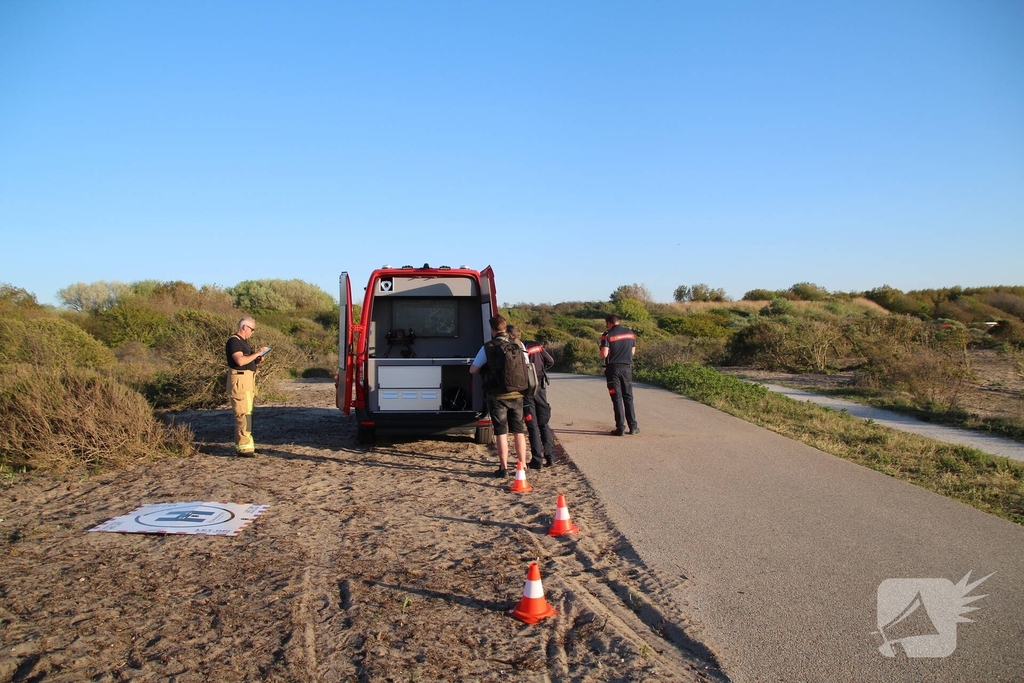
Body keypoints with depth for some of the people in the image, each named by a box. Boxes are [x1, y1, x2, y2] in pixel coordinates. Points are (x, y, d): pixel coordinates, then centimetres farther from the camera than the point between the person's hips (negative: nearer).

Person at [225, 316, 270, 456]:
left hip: (247, 380, 10)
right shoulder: (234, 341, -12)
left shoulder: (243, 341, 18)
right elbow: (240, 361, -25)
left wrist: (257, 360, 8)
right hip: (239, 380, -10)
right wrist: (257, 353, -18)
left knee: (246, 412, 13)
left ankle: (244, 444, 19)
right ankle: (243, 447, -10)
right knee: (243, 413, -11)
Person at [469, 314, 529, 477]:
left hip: (497, 396, -3)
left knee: (501, 433, 4)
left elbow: (473, 370, -3)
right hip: (517, 395, 3)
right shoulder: (519, 345, 1)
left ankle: (504, 468, 7)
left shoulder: (488, 348, -9)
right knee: (519, 432, 11)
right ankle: (522, 466, 17)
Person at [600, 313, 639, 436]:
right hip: (627, 367, 4)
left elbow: (604, 354, -18)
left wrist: (602, 353, 3)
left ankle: (620, 427, 0)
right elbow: (633, 351, 13)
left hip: (613, 368, -4)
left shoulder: (607, 336, -10)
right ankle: (633, 426, 12)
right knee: (628, 398, 12)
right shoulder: (630, 333, 5)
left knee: (617, 398, 1)